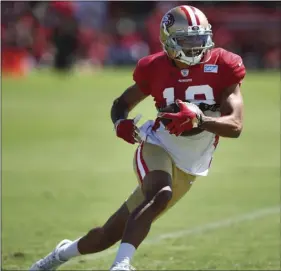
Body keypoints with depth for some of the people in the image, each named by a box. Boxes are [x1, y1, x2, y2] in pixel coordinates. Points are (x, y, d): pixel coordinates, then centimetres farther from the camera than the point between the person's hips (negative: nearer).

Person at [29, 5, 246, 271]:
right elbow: (121, 103, 11)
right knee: (161, 194, -37)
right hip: (158, 148, -1)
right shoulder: (156, 69, -6)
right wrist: (121, 123, -14)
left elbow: (235, 126, -18)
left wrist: (199, 118, -38)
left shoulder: (222, 67, -11)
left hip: (188, 168, 1)